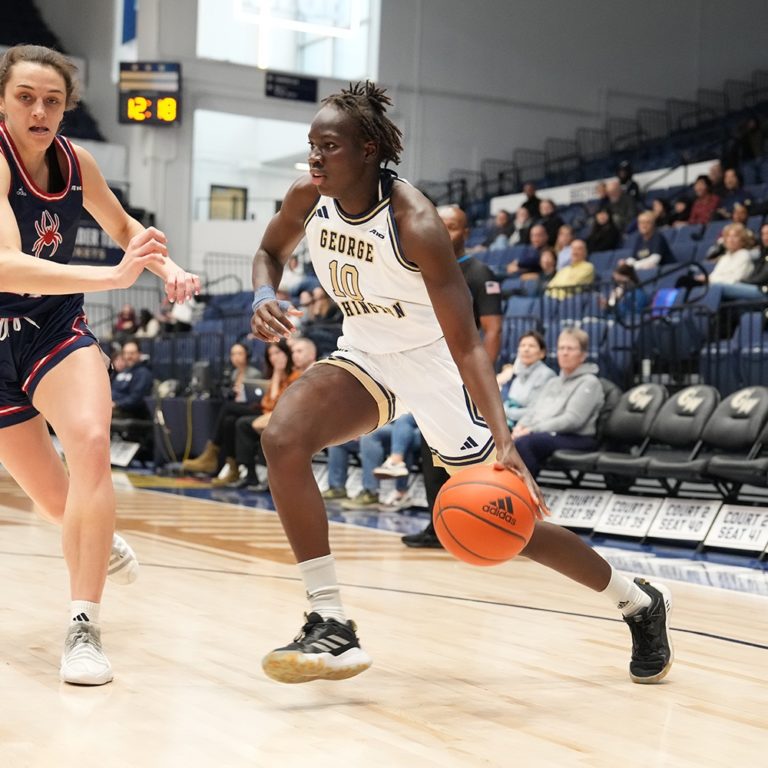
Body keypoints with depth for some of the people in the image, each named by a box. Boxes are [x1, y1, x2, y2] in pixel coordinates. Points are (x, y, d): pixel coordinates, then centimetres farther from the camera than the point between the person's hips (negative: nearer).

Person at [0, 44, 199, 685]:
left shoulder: (74, 160, -5)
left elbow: (124, 228, 15)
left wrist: (167, 265, -5)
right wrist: (114, 276, -50)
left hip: (57, 331, 3)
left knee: (91, 442, -26)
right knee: (58, 499, 7)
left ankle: (84, 626, -22)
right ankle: (102, 546, 45)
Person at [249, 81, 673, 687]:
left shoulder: (415, 222, -28)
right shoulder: (309, 198, -12)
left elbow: (465, 341, -29)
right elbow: (271, 252, 11)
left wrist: (504, 441, -40)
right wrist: (265, 298, -14)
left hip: (432, 364, -5)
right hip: (366, 357, 6)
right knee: (283, 438, -22)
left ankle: (641, 603, 23)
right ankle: (331, 626, -16)